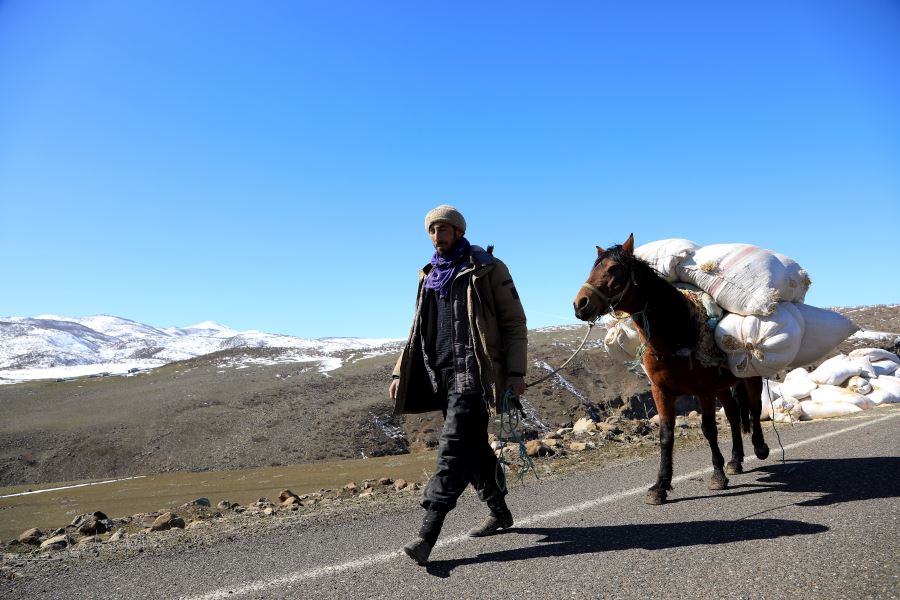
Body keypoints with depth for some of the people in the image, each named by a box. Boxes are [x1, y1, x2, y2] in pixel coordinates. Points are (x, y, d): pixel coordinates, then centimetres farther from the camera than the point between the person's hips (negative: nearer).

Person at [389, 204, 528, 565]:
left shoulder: (487, 269, 0)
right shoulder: (429, 277, 17)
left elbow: (514, 322, -2)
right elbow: (419, 330, 20)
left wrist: (516, 372, -12)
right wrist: (401, 373, 11)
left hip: (475, 370, -7)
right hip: (443, 373, 7)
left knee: (454, 444, -15)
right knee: (473, 445, 13)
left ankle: (427, 534, -17)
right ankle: (499, 512, 30)